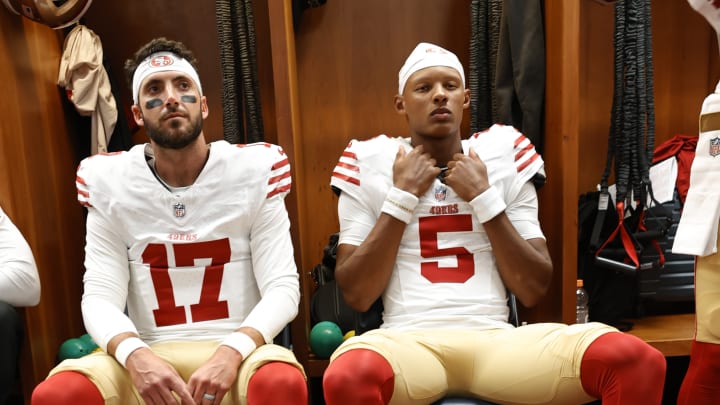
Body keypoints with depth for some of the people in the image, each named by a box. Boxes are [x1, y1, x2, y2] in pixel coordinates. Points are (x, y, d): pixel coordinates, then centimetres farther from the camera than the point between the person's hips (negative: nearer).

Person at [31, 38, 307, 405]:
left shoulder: (254, 170, -3)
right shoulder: (109, 182, 3)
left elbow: (282, 287, -6)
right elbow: (100, 297, -1)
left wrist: (231, 352, -23)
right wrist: (135, 355, -22)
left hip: (237, 351, -1)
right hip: (150, 357, 2)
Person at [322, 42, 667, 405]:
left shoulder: (504, 158, 9)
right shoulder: (370, 165, 4)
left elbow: (533, 290, 4)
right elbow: (357, 295, -2)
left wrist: (483, 196, -4)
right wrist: (402, 195, -6)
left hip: (495, 339, 2)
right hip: (408, 341, -1)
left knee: (635, 360, -22)